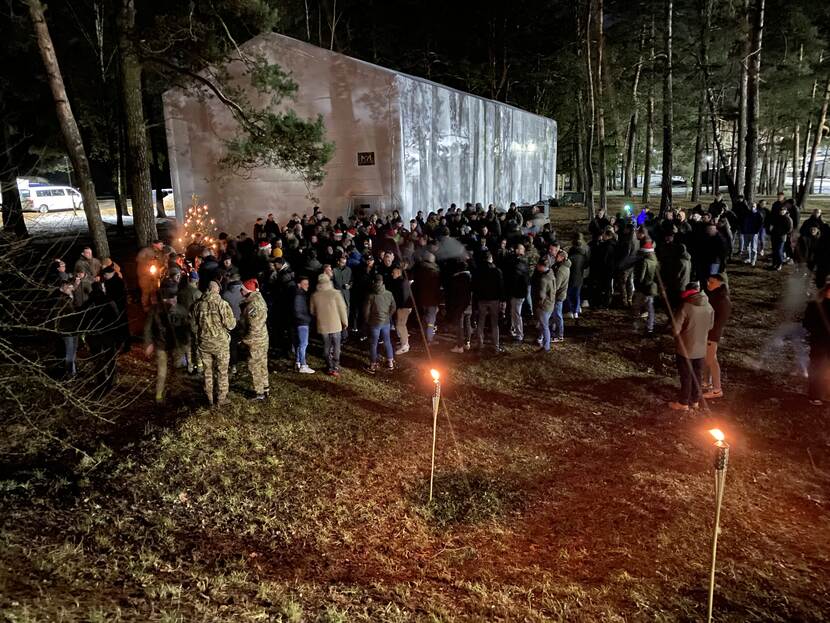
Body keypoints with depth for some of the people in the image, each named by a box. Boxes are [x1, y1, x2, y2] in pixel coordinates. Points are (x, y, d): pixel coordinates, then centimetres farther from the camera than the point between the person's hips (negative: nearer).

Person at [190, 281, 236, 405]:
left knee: (207, 371, 17)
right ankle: (221, 398, 22)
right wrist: (233, 320, 6)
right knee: (222, 371, 13)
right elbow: (231, 325, -16)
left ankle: (209, 399, 27)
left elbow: (193, 326, 5)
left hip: (203, 343, 3)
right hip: (221, 343, -3)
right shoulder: (222, 304, -15)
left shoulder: (197, 304, -3)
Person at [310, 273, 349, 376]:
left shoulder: (314, 296, -5)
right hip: (335, 324, -2)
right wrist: (345, 322, 2)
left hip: (322, 325, 2)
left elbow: (313, 311, 7)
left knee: (326, 346, 15)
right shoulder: (336, 294, -15)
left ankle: (329, 367, 21)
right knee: (336, 346, 9)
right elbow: (342, 309, -10)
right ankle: (335, 368, 8)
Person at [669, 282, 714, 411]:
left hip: (685, 348, -5)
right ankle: (695, 400, 30)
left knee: (686, 376, 6)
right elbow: (710, 326, 8)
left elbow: (676, 329, -20)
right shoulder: (709, 307, -5)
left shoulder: (686, 307, -21)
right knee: (697, 375, 17)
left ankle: (683, 403, 17)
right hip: (701, 349, 5)